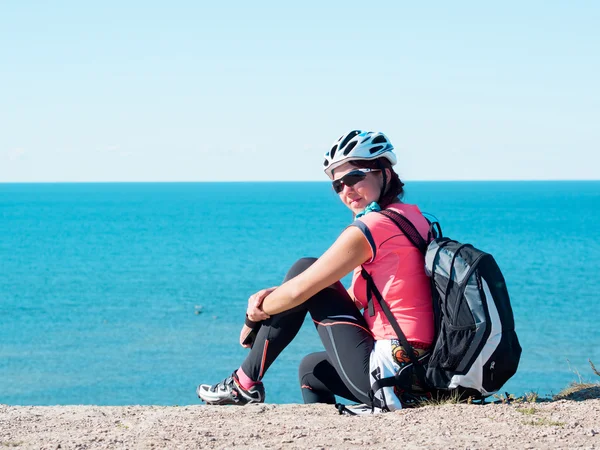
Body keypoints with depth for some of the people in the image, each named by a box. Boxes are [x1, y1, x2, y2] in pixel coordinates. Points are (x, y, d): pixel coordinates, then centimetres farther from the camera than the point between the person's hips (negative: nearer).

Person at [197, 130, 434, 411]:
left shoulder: (370, 228, -13)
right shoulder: (412, 217, 15)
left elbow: (298, 291, -8)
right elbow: (353, 299, 17)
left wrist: (254, 317, 12)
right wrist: (273, 298, 8)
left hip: (386, 375, -9)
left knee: (305, 270, 1)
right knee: (311, 368, 31)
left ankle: (246, 384, 10)